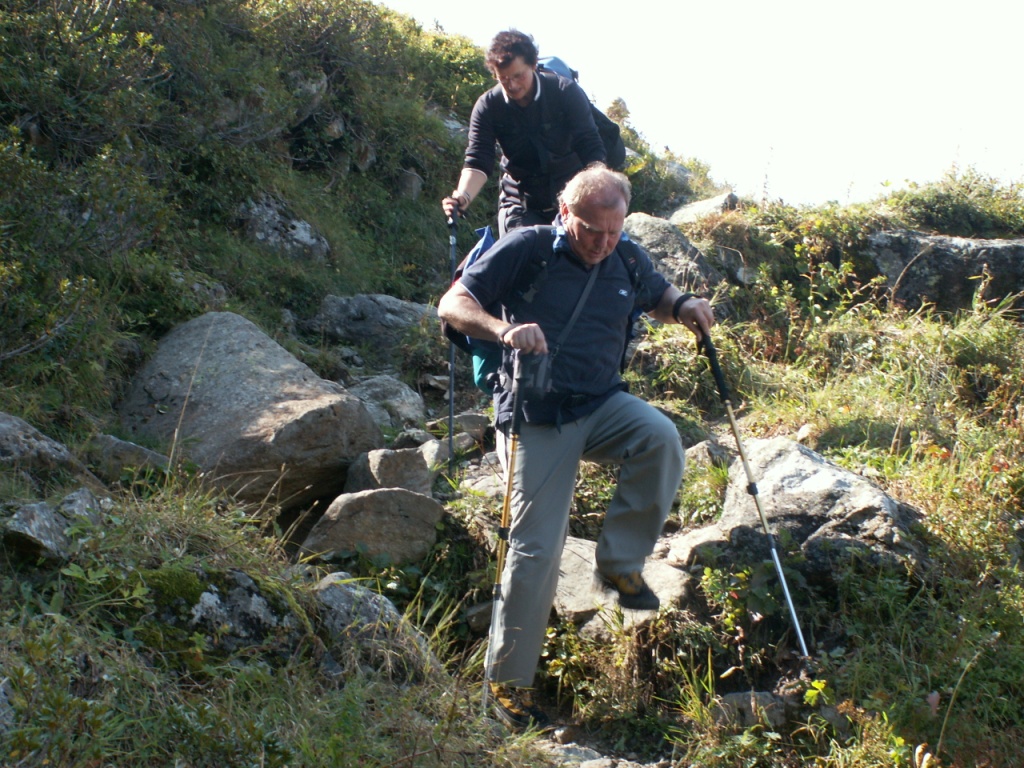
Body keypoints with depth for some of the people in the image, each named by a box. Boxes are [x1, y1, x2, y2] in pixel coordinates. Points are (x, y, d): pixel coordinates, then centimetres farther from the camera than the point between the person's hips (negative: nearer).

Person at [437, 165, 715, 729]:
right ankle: (509, 682, 7)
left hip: (603, 406, 4)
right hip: (538, 416, -4)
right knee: (536, 548, -9)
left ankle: (620, 562, -10)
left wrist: (683, 307, 1)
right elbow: (452, 304, -10)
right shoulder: (526, 250, -7)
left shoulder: (628, 260, 5)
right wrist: (503, 329, -31)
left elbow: (658, 297, 26)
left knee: (662, 438, -30)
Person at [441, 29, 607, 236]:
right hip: (519, 202, 1)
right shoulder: (487, 107, -11)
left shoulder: (566, 92, -14)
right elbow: (478, 161, -17)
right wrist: (463, 197, -38)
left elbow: (592, 149, -16)